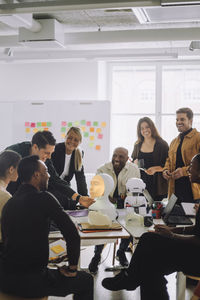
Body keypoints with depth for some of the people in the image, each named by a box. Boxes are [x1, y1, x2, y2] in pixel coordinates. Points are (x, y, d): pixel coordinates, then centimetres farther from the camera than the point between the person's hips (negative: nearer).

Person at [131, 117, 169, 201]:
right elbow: (133, 163, 21)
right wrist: (135, 164, -1)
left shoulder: (162, 144, -1)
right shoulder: (138, 145, 13)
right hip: (141, 183, 3)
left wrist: (156, 168, -18)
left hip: (156, 184, -3)